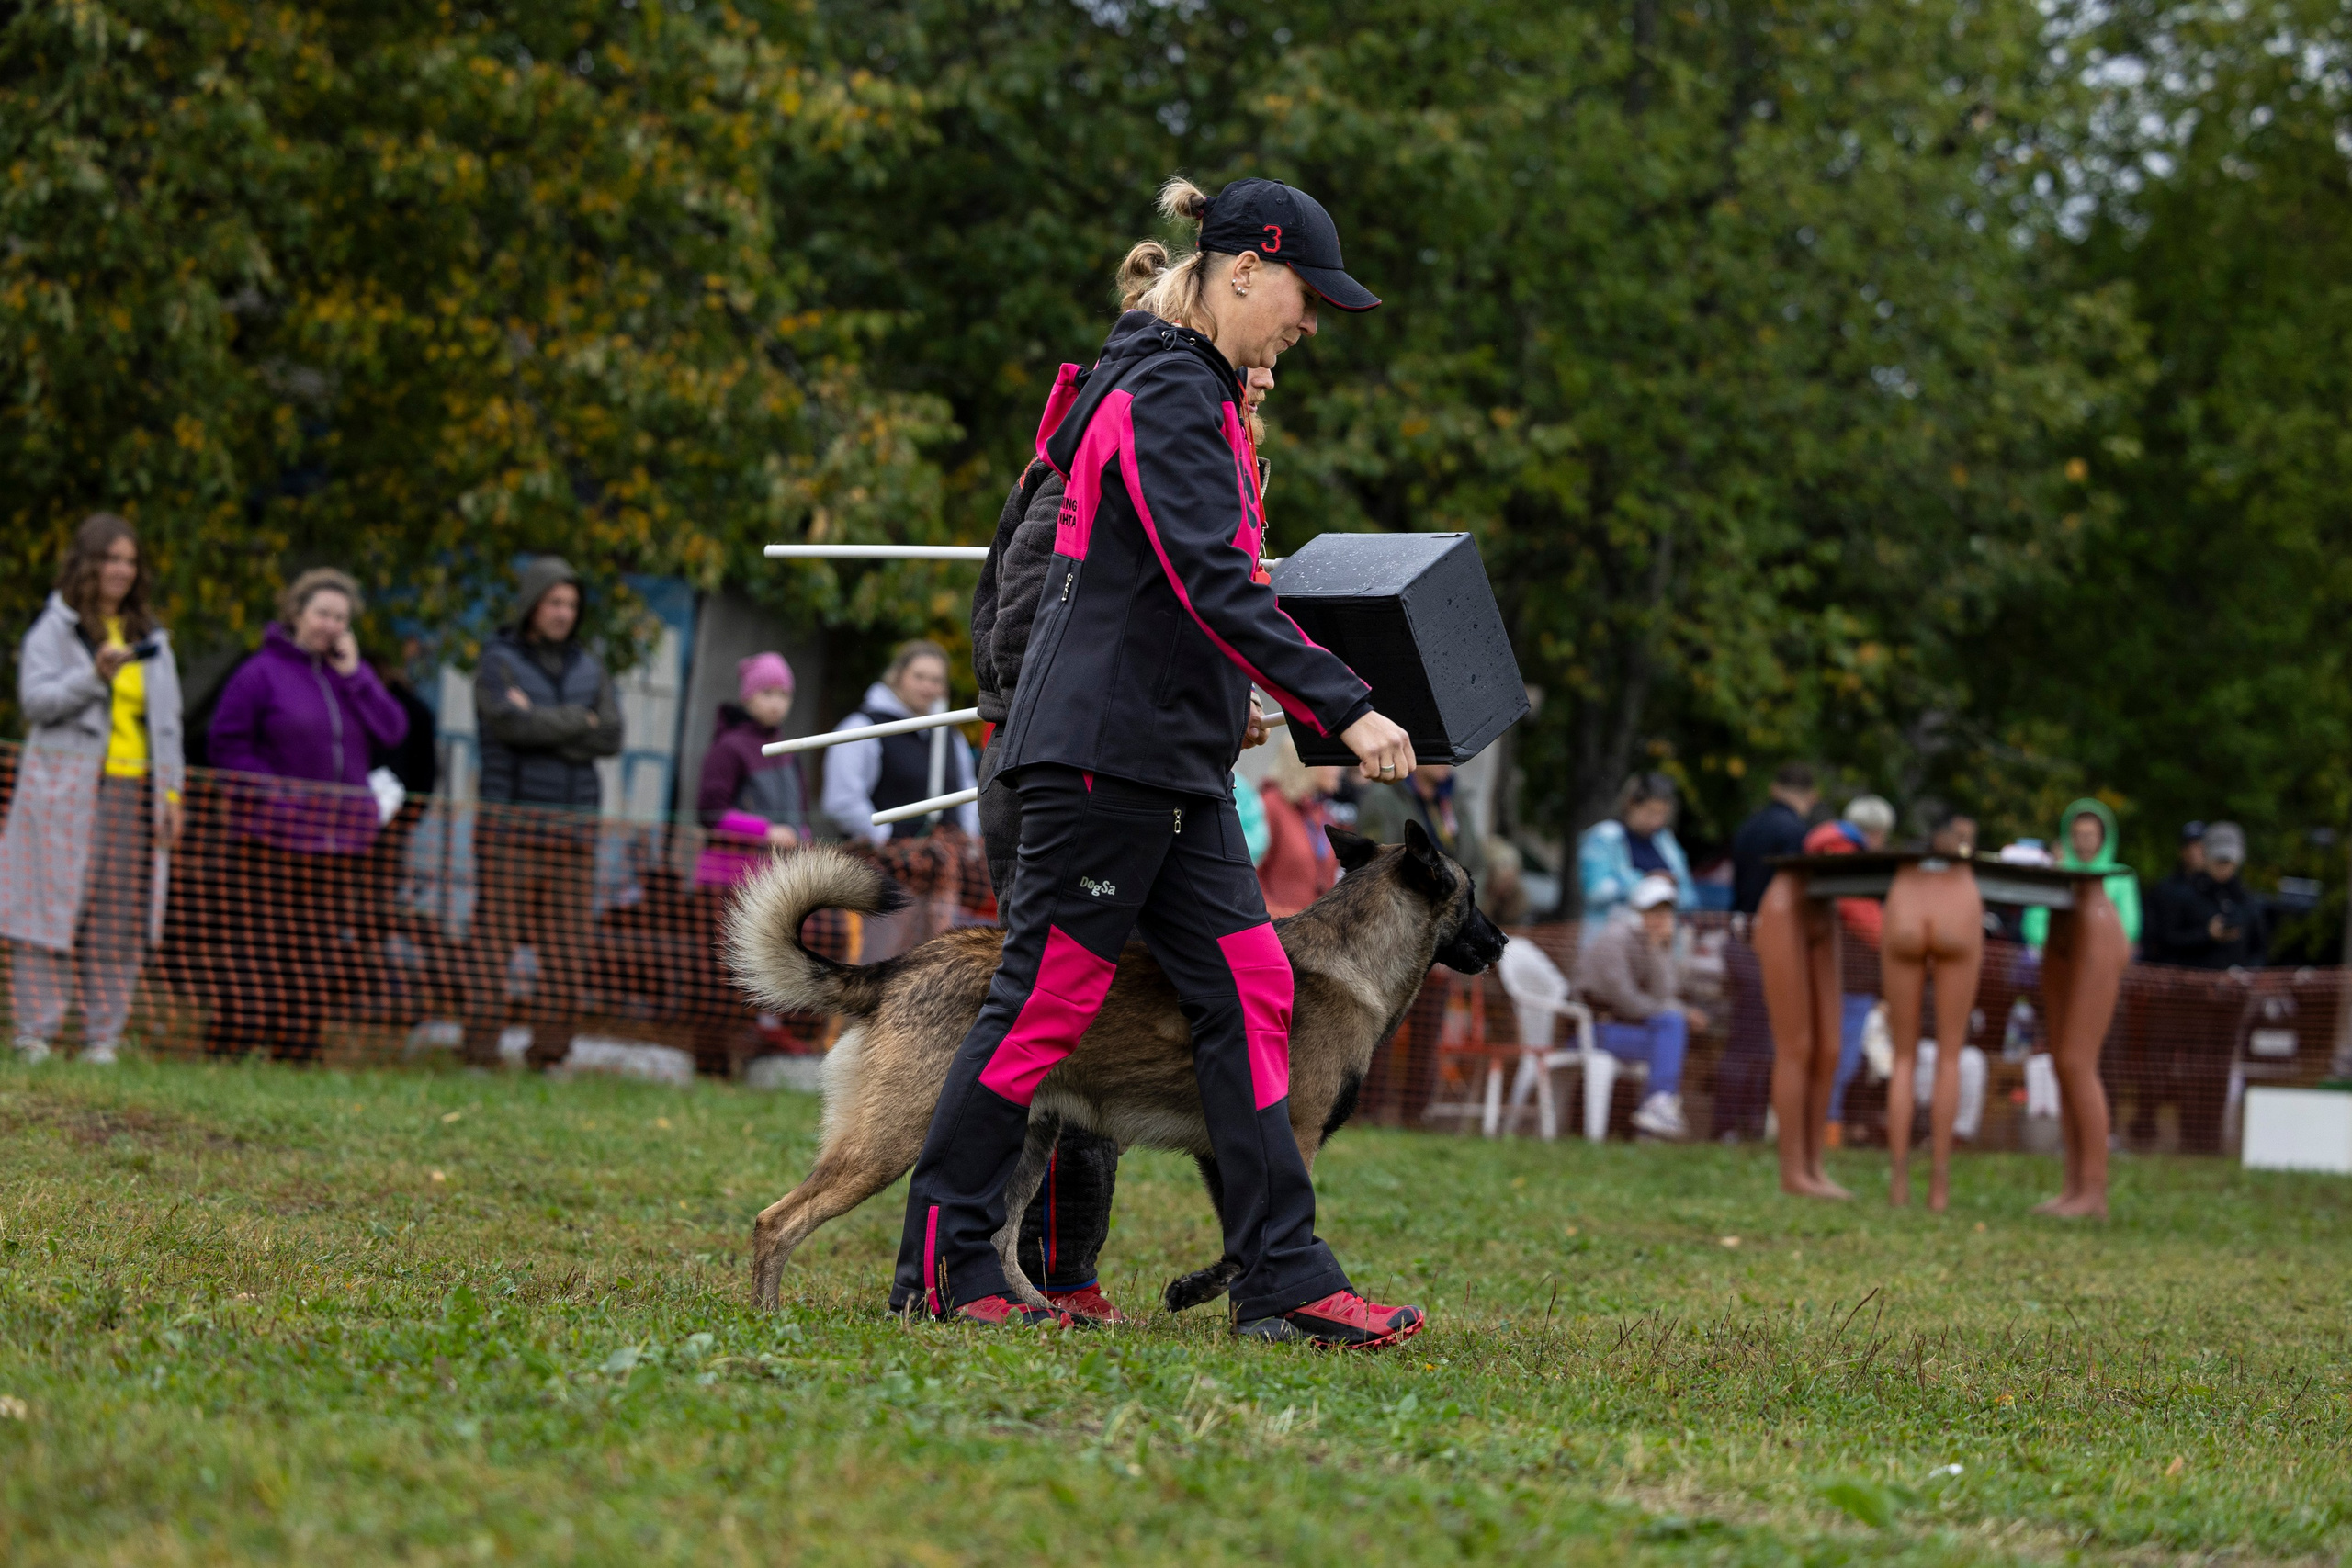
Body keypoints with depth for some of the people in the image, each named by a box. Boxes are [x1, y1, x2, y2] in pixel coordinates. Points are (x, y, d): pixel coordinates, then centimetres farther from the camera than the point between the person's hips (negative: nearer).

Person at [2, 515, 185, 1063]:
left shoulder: (150, 637, 17)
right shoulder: (55, 628, 3)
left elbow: (167, 721, 17)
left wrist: (171, 792, 10)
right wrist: (95, 676, -20)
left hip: (134, 790, 4)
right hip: (66, 790, -4)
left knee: (119, 919, 2)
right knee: (54, 907, -7)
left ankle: (102, 1035, 5)